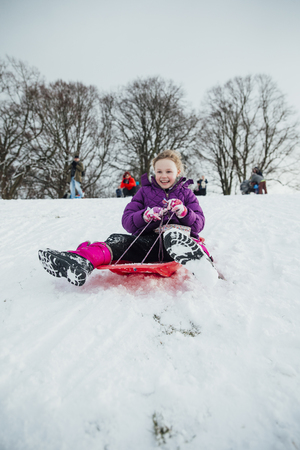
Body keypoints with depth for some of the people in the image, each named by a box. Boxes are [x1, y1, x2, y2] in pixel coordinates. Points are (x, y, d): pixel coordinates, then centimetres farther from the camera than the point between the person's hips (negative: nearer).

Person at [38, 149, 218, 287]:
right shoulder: (145, 191, 19)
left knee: (172, 233, -38)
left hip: (179, 242, -2)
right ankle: (82, 262, -51)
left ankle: (205, 274, -65)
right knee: (118, 240, -25)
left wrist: (184, 212, -14)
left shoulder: (186, 193, 18)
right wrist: (144, 216, -14)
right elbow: (127, 221, 9)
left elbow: (199, 224, 8)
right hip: (149, 243, 2)